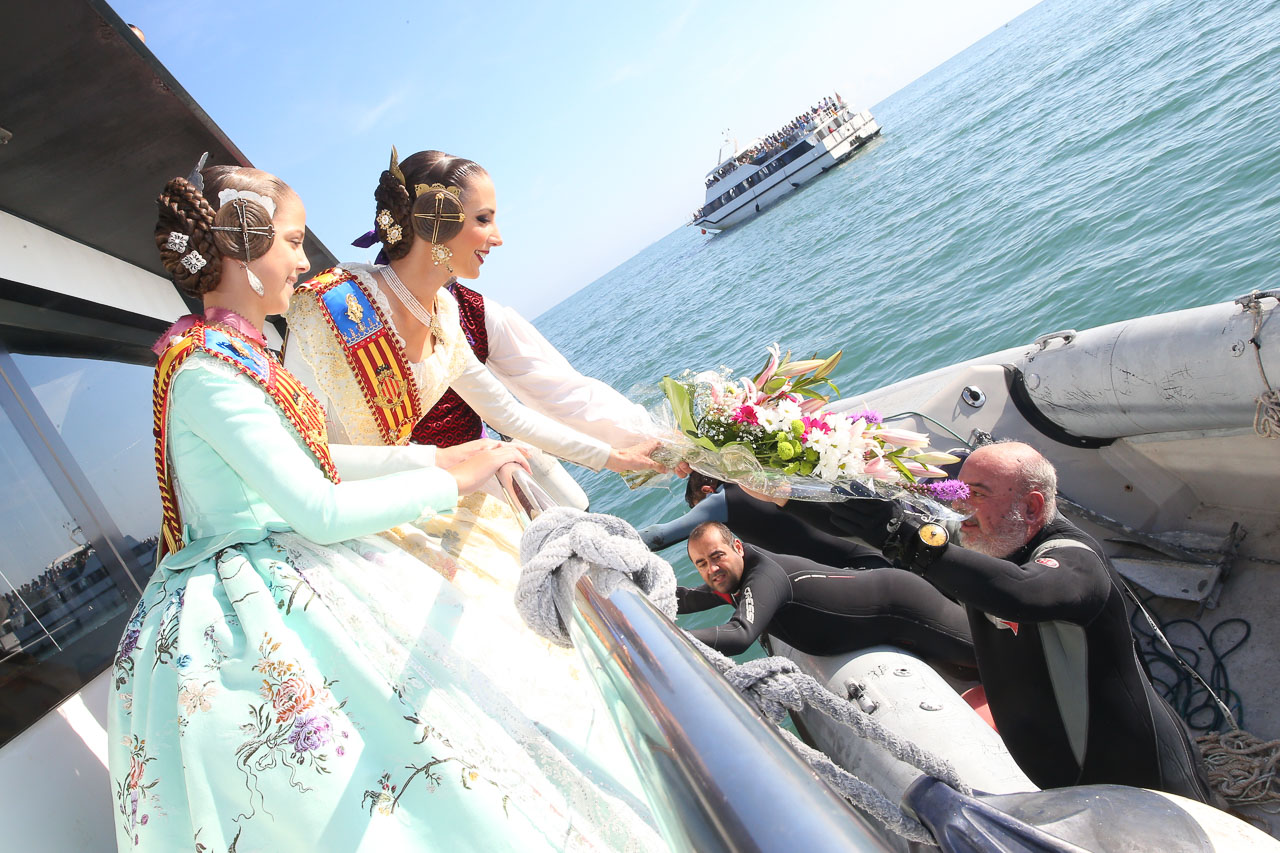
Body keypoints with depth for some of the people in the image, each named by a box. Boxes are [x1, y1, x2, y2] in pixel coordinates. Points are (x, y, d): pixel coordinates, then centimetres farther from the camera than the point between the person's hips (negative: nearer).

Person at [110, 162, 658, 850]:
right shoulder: (207, 370, -21)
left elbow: (307, 459, 14)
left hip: (283, 580, 9)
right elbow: (321, 511, -24)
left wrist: (438, 458, 12)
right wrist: (451, 480, -15)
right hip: (251, 612, -9)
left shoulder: (232, 351, 9)